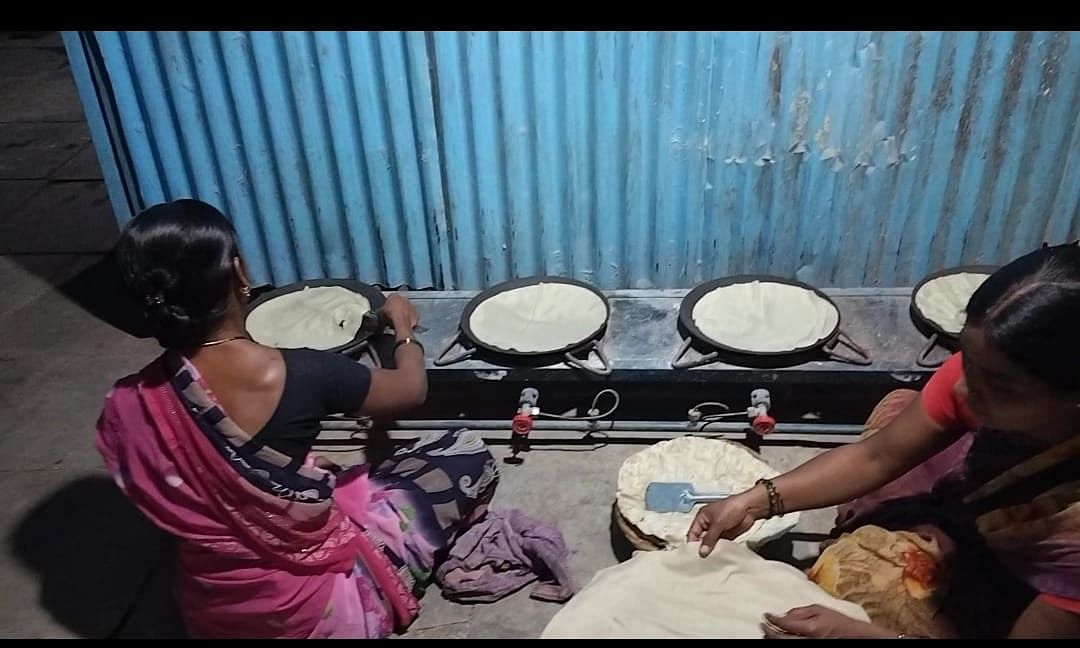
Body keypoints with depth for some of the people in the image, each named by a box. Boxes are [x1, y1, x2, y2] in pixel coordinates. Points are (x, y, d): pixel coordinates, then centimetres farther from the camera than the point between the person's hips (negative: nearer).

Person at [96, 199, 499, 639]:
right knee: (468, 457, 4)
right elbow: (412, 389, -8)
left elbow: (167, 510, 5)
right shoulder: (298, 373, -28)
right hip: (318, 609, -6)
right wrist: (403, 327, 14)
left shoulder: (127, 405, -13)